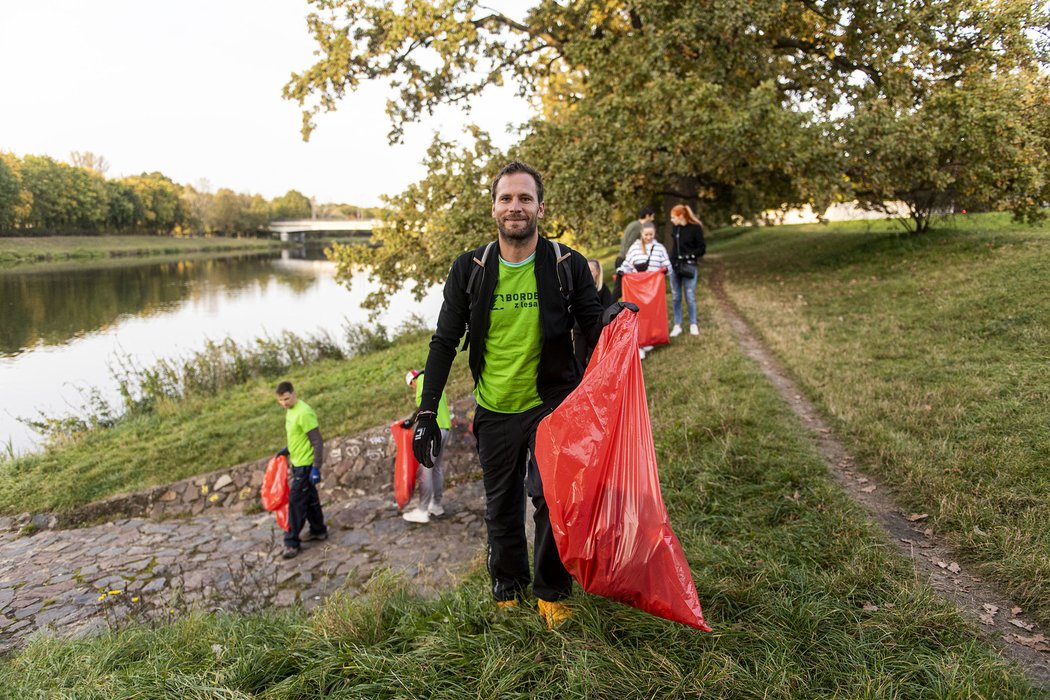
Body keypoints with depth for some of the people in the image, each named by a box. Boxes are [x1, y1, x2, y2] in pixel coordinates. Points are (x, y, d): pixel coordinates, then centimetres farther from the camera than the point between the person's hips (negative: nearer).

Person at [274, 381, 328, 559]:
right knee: (309, 499, 18)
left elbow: (317, 442, -23)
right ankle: (318, 531, 31)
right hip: (298, 463, 9)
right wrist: (288, 449, 11)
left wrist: (316, 468, -24)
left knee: (296, 501, -5)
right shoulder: (290, 410, 6)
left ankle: (292, 543, 2)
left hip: (306, 464, -9)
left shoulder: (304, 413, -23)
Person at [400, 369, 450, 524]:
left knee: (425, 469, -7)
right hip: (445, 428, 9)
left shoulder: (423, 379, 1)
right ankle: (436, 505, 19)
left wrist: (411, 420, -13)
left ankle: (422, 511, -6)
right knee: (437, 468, 15)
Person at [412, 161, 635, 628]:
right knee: (502, 508, 12)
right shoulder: (469, 269, -2)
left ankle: (552, 593, 13)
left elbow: (591, 328, 2)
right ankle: (507, 591, 35)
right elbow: (445, 342, 2)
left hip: (551, 404, -2)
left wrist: (609, 321, -24)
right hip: (495, 412, 2)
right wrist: (427, 412, -3)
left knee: (551, 495, -13)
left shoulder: (568, 265, -4)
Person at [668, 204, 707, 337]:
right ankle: (677, 325, 15)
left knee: (690, 297, 1)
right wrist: (671, 261, 12)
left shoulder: (695, 228, -9)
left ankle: (693, 325, 16)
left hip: (689, 267, -5)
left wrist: (689, 255, -18)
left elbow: (702, 249, -6)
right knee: (675, 297, 7)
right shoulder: (675, 228, 5)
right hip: (674, 266, 5)